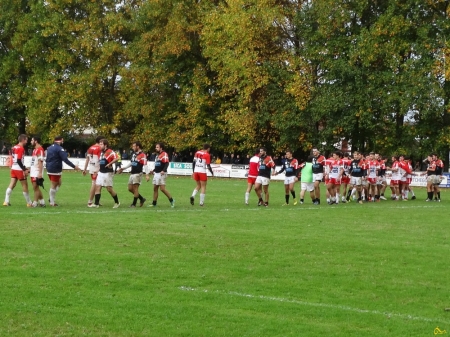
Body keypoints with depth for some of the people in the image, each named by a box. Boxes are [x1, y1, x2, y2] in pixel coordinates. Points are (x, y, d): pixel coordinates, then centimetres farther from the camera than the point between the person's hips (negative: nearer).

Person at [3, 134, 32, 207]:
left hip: (13, 168, 8)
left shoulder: (14, 147, 12)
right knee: (25, 186, 1)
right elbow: (19, 161, -21)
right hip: (19, 170, -8)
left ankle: (6, 201, -1)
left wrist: (24, 168, 19)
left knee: (11, 185, 6)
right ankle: (29, 203, 8)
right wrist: (25, 170, -18)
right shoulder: (21, 148, -15)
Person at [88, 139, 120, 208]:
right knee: (97, 187, -1)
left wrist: (110, 164, -26)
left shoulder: (110, 152, -13)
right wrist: (98, 170, 22)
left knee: (109, 189, -2)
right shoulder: (101, 153, 15)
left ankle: (117, 202, 15)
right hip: (101, 172, 8)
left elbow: (116, 158, -27)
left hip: (108, 173, -8)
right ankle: (96, 203, -1)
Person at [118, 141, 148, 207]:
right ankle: (142, 199, 23)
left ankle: (134, 204, 3)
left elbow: (145, 165, -19)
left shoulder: (142, 155, -13)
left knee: (135, 188, -6)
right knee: (130, 189, 10)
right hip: (132, 174, 9)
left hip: (138, 174, -9)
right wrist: (123, 168, 29)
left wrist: (147, 174, -26)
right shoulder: (134, 154, 14)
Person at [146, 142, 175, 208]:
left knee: (162, 189, -11)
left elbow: (166, 164, -21)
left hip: (161, 174, -10)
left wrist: (163, 170, -33)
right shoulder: (157, 155, 18)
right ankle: (154, 203, 13)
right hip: (156, 174, 10)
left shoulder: (164, 154, -12)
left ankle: (171, 200, 2)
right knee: (155, 188, 9)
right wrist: (153, 170, 21)